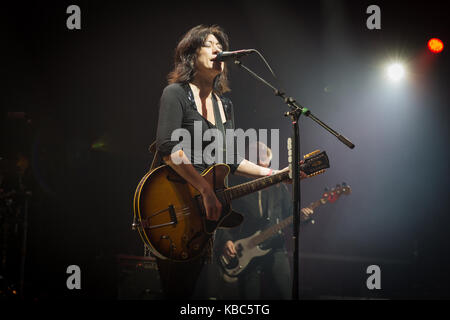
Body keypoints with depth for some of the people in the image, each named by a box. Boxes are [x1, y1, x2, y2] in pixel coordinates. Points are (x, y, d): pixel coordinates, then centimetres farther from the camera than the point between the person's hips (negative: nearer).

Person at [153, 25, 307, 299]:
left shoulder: (225, 103, 17)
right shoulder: (176, 93, -7)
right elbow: (168, 149, -20)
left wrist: (274, 174, 9)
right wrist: (206, 190, -26)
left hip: (204, 207, 8)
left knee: (193, 284, 12)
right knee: (177, 289, -9)